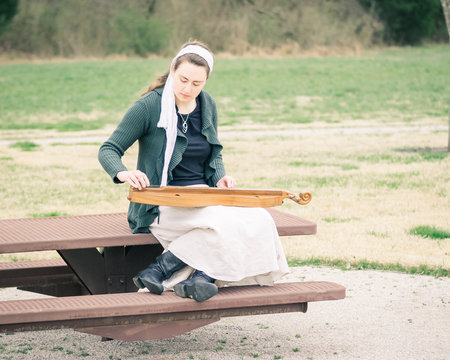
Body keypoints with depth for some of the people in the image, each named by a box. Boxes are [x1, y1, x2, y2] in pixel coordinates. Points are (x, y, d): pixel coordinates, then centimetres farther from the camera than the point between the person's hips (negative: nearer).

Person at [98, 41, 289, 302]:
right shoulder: (149, 106, -8)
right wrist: (123, 173, -29)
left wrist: (220, 177, 1)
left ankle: (201, 278, -27)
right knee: (226, 223, -32)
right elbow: (109, 150, -7)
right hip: (163, 203, -6)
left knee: (258, 220, -21)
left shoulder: (207, 105, 10)